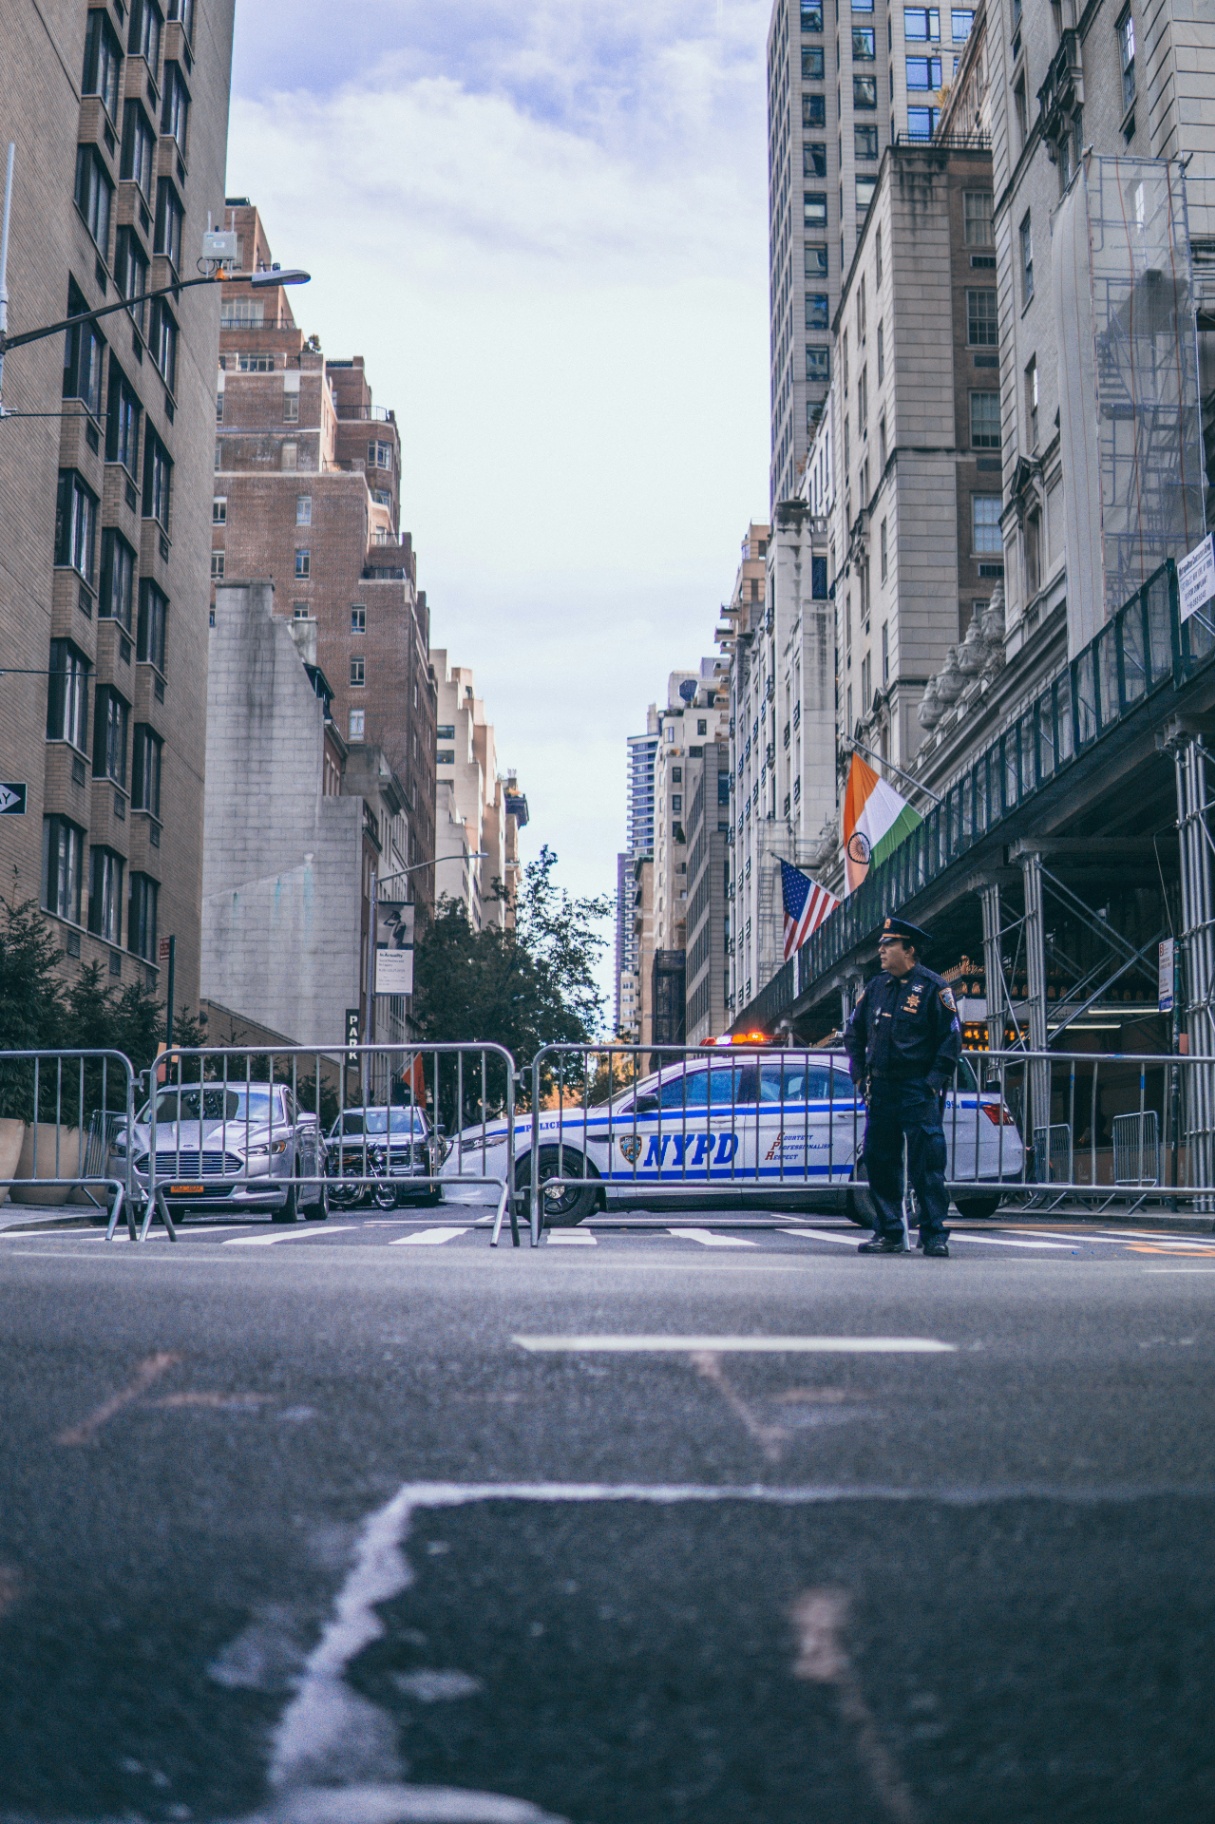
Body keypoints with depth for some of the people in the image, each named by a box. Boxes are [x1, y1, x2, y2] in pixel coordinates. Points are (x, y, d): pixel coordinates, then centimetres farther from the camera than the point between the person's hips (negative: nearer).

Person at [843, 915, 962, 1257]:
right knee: (879, 1163, 6)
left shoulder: (934, 988, -4)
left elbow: (951, 1039, -6)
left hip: (918, 1091, -6)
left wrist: (934, 1081, -11)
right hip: (880, 1090, 6)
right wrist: (859, 1074, 12)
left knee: (926, 1165, -6)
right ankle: (889, 1233, 15)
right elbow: (854, 1033, 21)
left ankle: (935, 1235, 0)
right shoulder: (876, 987, 12)